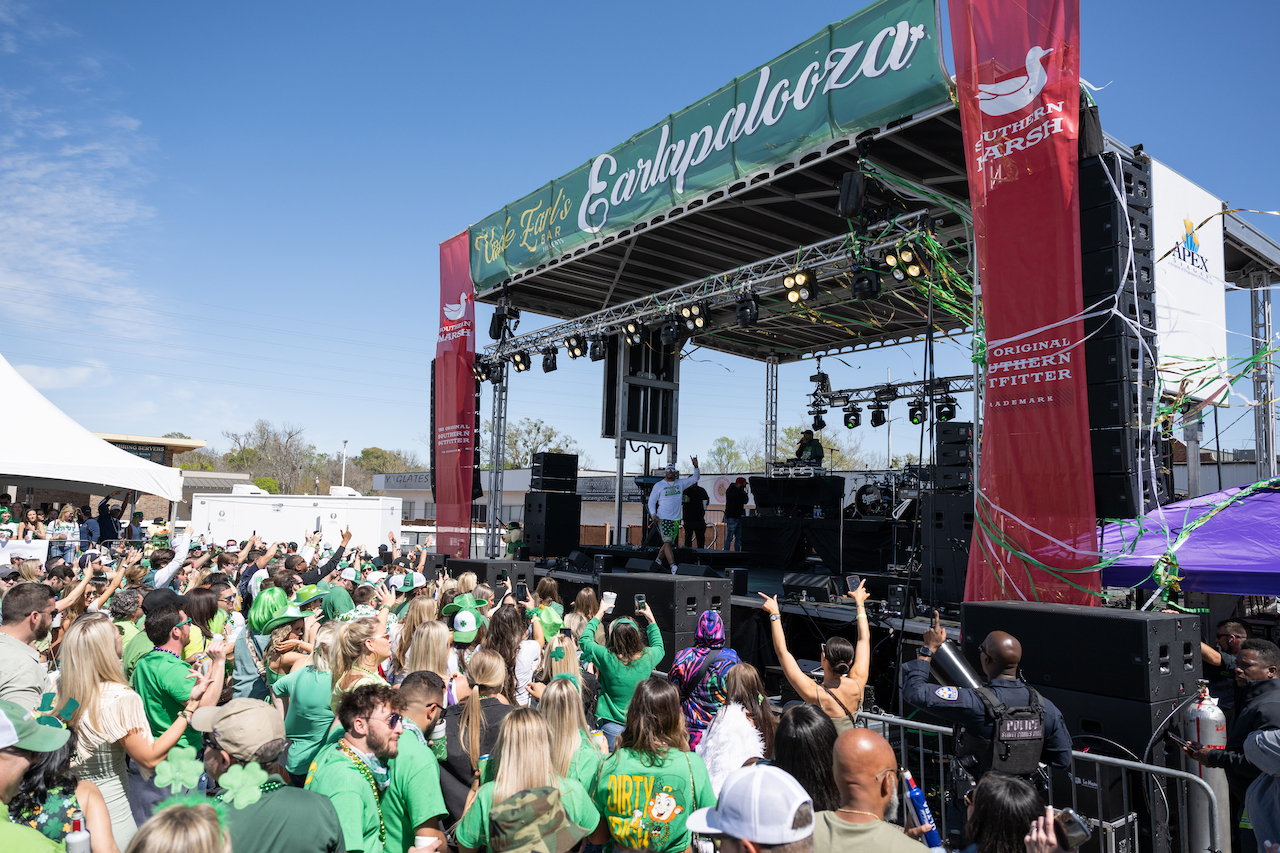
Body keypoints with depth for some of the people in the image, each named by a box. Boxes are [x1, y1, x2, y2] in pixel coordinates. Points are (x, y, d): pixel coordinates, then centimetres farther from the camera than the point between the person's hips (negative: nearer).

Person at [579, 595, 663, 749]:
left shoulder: (607, 658, -17)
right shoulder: (647, 657, -10)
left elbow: (585, 639, 3)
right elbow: (659, 647, 18)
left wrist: (599, 614, 12)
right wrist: (651, 620, 24)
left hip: (612, 726, -2)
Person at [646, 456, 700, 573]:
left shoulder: (680, 483, 10)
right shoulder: (658, 485, 2)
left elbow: (695, 478, 13)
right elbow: (651, 501, 5)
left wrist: (695, 466, -4)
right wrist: (653, 514, -10)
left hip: (676, 519, 4)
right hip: (663, 518, -4)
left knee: (669, 543, 9)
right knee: (667, 542, -14)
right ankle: (673, 566, -20)